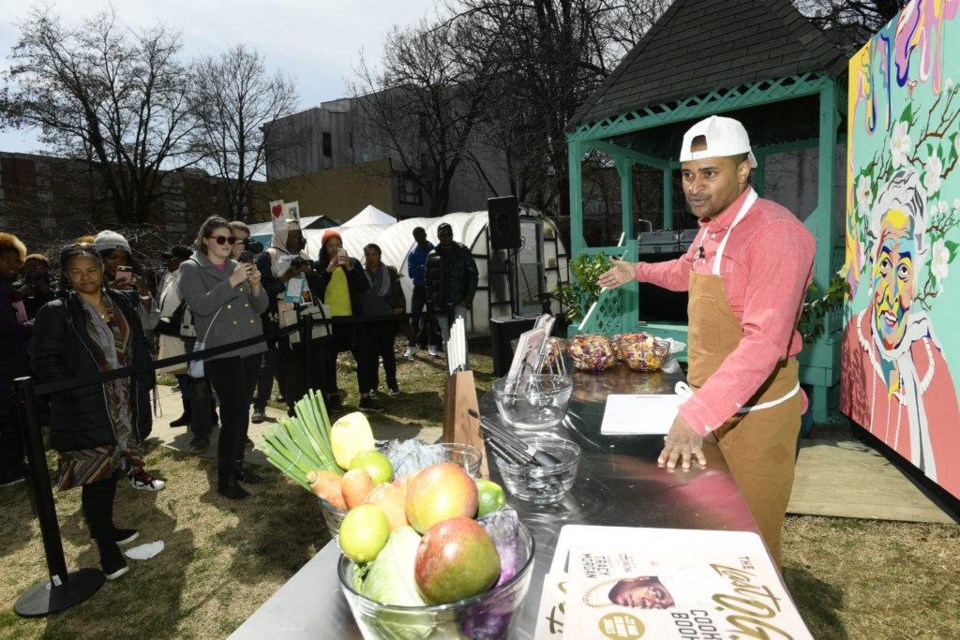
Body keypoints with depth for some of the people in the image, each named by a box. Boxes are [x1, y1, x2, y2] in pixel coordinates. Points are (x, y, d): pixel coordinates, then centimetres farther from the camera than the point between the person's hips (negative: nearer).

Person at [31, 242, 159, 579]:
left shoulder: (121, 303, 7)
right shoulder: (56, 312, -8)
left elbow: (138, 347, 13)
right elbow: (44, 361, -11)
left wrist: (144, 384, 6)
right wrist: (78, 392, -19)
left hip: (125, 408, 5)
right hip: (86, 412, -5)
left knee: (109, 471, 18)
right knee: (96, 476, 1)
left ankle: (105, 527, 36)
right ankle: (105, 545, 14)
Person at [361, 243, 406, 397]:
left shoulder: (390, 272, 4)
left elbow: (398, 292, 5)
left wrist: (401, 307, -9)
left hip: (388, 319, 0)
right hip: (368, 320, 0)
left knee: (387, 351, 6)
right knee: (371, 353, 4)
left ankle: (392, 384, 15)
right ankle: (372, 385, 16)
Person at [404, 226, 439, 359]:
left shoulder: (435, 251, -1)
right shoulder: (413, 254, 0)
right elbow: (411, 273, -9)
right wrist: (424, 268, -24)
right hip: (419, 288, 0)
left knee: (432, 317, 6)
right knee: (415, 317, 0)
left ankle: (432, 345, 16)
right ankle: (412, 345, 8)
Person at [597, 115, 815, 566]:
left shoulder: (775, 233, -21)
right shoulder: (710, 227, 7)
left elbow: (764, 343, -31)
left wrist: (696, 414, -38)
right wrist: (638, 271, 35)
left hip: (754, 410, -8)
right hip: (711, 402, 8)